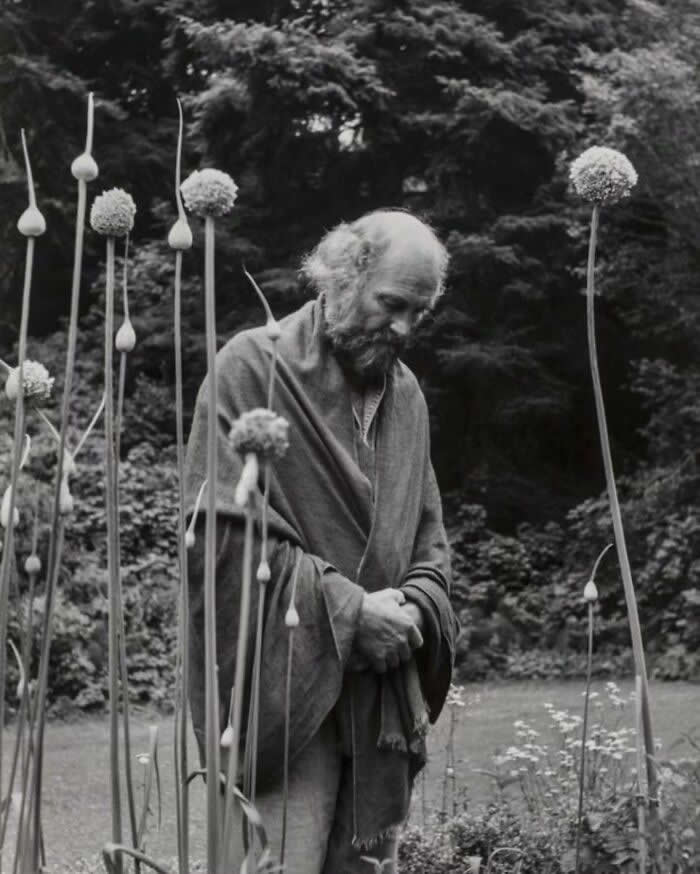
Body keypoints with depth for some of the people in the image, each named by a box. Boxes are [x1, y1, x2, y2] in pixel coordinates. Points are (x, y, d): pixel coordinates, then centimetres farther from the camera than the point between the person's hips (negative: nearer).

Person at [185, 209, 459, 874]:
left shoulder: (405, 393, 14)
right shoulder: (253, 367, -6)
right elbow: (223, 530, -13)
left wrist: (416, 605, -4)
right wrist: (348, 610, -15)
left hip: (382, 700, 6)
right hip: (285, 690, -6)